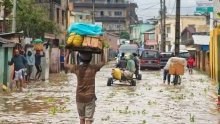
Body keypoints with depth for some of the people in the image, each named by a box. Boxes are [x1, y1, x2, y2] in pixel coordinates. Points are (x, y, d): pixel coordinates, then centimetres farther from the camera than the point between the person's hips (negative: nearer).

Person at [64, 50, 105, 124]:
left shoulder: (77, 68, -6)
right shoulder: (93, 68, -9)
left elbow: (65, 64, 12)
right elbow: (103, 62, 10)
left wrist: (68, 52, 16)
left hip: (79, 98, 2)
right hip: (90, 98, -2)